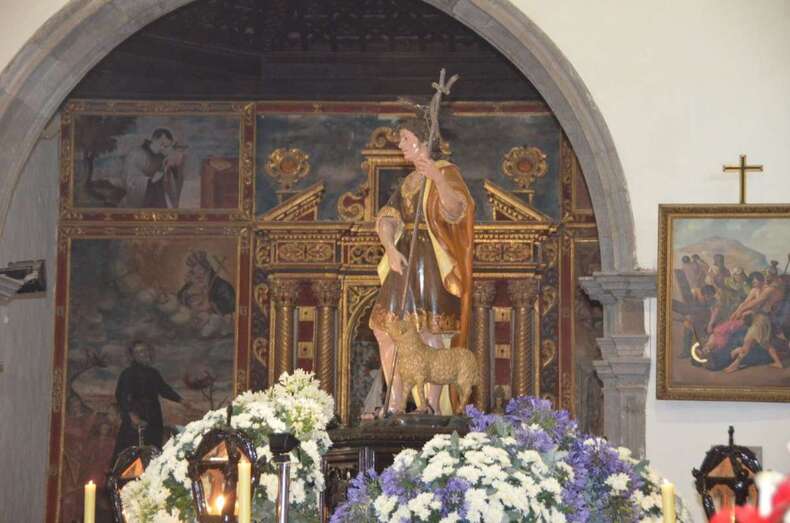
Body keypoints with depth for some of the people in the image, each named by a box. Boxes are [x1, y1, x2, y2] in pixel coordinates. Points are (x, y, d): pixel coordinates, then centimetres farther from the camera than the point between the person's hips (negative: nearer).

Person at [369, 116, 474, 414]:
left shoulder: (444, 171, -3)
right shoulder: (409, 180, 19)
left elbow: (455, 210, -22)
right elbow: (387, 217, 8)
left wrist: (438, 179, -39)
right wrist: (390, 248, -11)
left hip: (431, 259, -8)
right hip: (404, 258, 8)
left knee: (429, 331, -12)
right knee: (387, 327, 4)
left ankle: (432, 405, -11)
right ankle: (395, 405, 9)